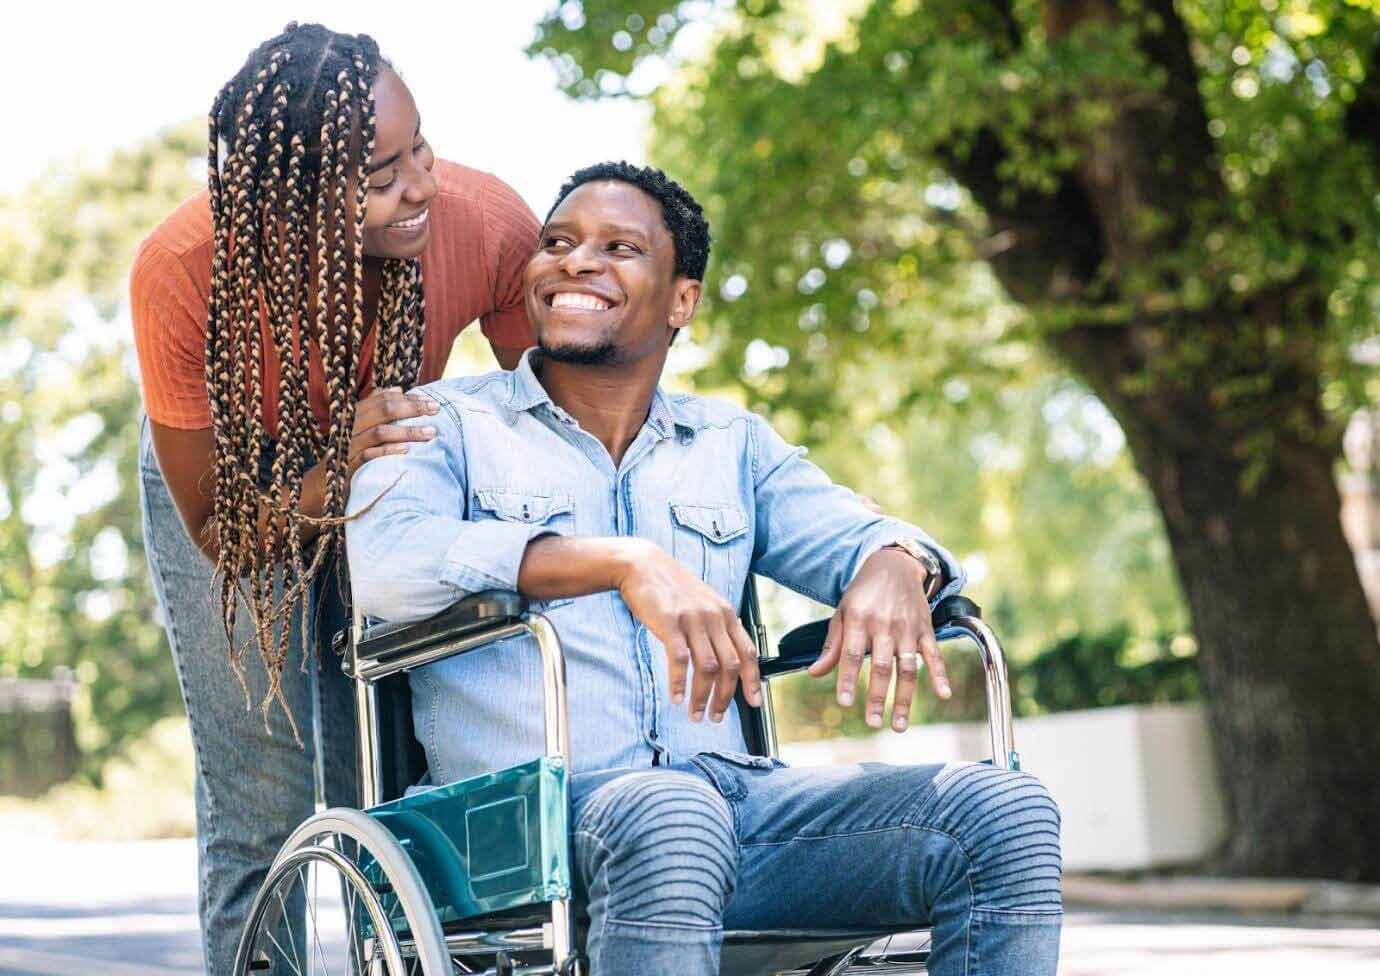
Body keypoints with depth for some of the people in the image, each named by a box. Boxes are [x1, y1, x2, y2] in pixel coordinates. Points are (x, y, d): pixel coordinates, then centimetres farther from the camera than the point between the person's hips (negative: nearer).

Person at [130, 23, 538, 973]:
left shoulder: (489, 222, -32)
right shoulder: (183, 271, -35)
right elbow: (217, 528, -25)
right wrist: (340, 476, -44)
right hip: (229, 480, -2)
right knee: (262, 808, -9)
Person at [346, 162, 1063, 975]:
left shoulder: (735, 444, 25)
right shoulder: (446, 425, 11)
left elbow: (851, 532, 15)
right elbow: (386, 560, -10)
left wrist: (895, 564, -13)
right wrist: (625, 563, -22)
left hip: (733, 795, 5)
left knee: (1006, 812, -17)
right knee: (671, 818, -40)